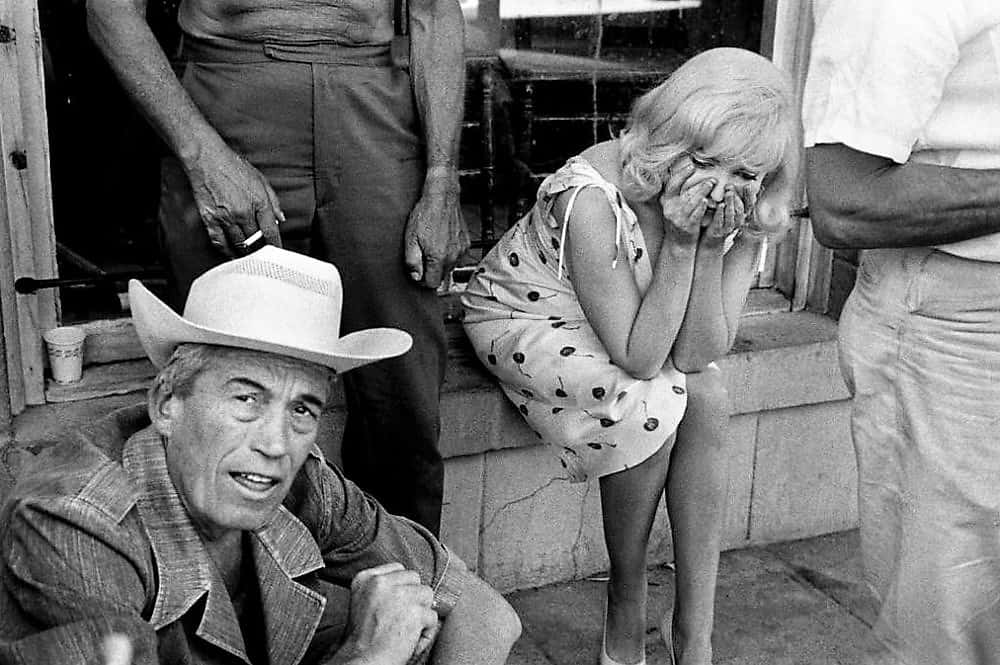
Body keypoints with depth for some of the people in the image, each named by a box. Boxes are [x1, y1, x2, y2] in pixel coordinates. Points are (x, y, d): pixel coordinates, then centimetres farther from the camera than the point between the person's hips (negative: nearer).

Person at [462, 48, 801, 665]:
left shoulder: (743, 216, -15)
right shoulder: (591, 198, -34)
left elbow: (696, 356, -20)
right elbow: (639, 358, -32)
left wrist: (711, 247, -32)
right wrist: (680, 242, -37)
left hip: (633, 330, 5)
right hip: (524, 317, -5)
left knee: (710, 399, -22)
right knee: (650, 403, -30)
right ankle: (627, 608, -5)